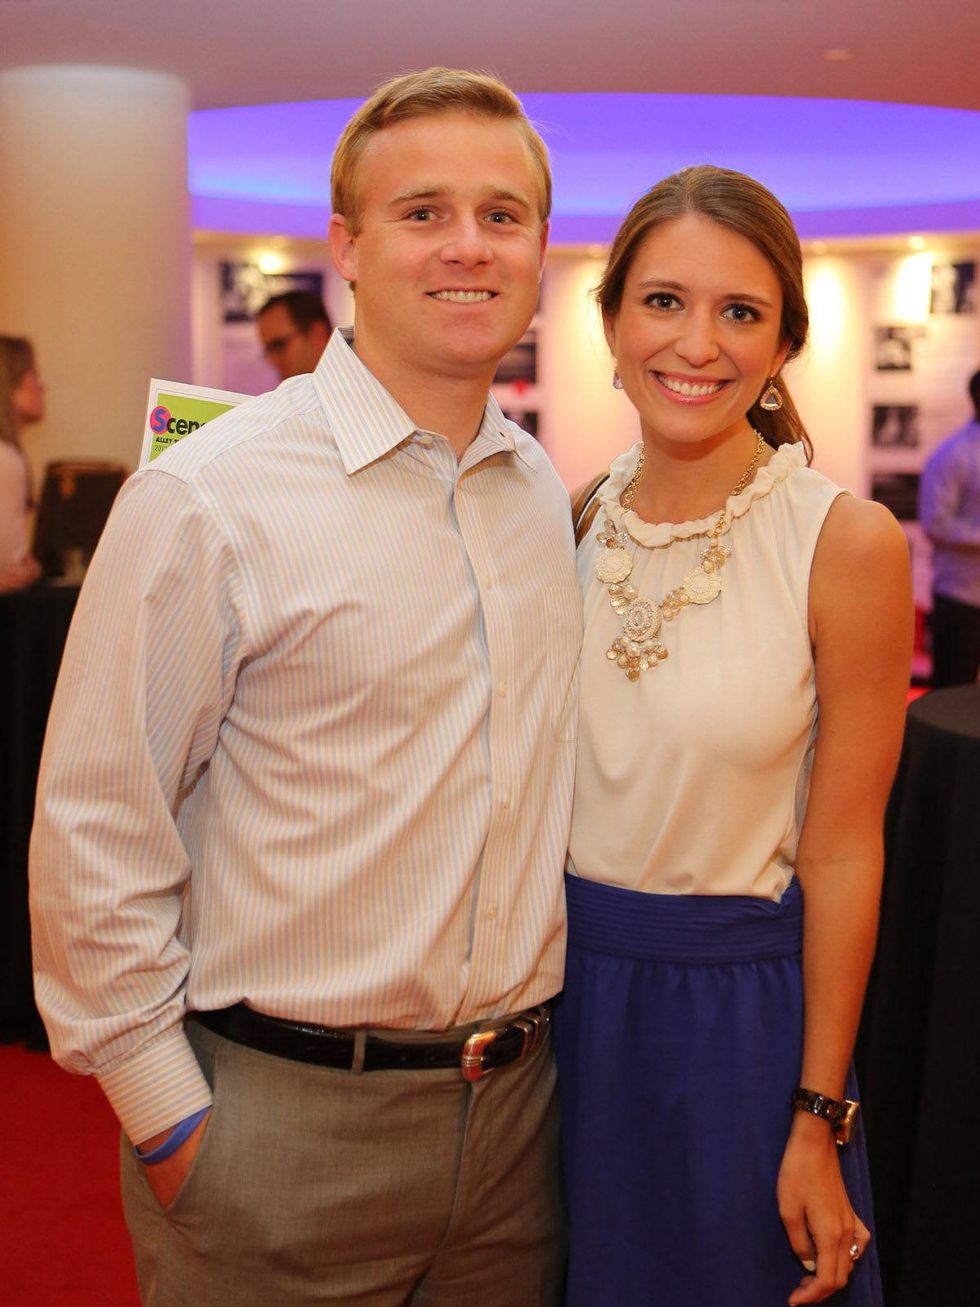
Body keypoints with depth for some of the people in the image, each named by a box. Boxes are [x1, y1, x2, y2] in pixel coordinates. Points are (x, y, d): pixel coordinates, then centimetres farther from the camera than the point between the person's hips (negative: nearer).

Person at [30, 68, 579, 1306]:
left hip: (516, 1105, 6)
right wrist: (170, 1125, -11)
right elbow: (92, 841, -13)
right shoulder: (206, 497, -14)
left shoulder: (547, 494, 6)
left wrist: (537, 1018, 14)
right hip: (282, 1125, -5)